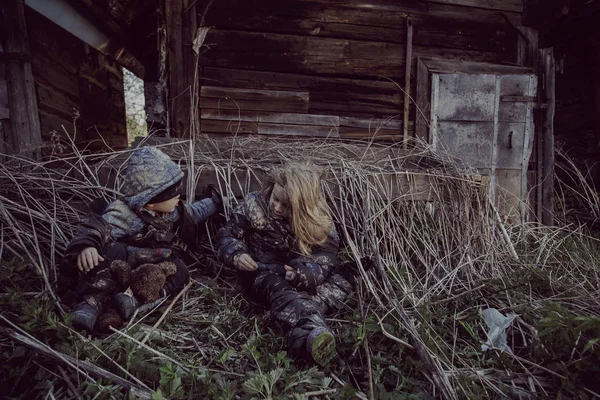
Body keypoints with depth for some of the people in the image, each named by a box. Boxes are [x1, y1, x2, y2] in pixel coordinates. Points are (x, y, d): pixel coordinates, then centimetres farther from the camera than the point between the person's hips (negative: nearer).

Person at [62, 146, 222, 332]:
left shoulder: (172, 211, 0)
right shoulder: (126, 214, -24)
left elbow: (192, 212, 20)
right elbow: (96, 228, -37)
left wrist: (213, 202, 28)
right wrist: (85, 245, -58)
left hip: (152, 266, 5)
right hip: (121, 264, -5)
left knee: (178, 269, -25)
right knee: (112, 251, -37)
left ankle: (135, 299, -40)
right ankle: (92, 302, -40)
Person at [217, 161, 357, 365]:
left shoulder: (318, 218, -11)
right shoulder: (253, 205, -11)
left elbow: (326, 254, -15)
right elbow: (227, 234, -1)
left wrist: (305, 273, -35)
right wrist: (236, 254, -23)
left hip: (297, 272, 3)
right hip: (263, 272, -2)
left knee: (343, 280, -20)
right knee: (279, 290, -37)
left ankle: (302, 331, -43)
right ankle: (313, 330, -66)